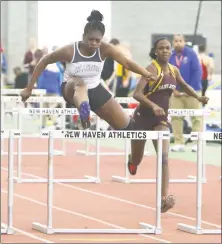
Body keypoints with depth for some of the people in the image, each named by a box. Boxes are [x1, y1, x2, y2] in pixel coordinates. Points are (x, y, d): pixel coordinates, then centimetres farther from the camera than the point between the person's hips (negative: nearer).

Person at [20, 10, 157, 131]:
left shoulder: (105, 49, -17)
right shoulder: (69, 51, -23)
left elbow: (127, 63, -23)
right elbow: (44, 62, -12)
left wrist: (147, 74, -39)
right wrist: (29, 88, -10)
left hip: (94, 90, 4)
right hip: (72, 90, -4)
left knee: (126, 126, 0)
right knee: (80, 83, -43)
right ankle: (84, 113, -72)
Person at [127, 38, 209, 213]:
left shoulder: (174, 70, 2)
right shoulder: (151, 69, -17)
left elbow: (184, 85, 24)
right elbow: (137, 94, -28)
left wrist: (198, 97, 7)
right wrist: (153, 106, -42)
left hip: (161, 118, 4)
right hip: (143, 117, -4)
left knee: (164, 157, -16)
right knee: (136, 161, 12)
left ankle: (164, 198, -23)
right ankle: (132, 160, 52)